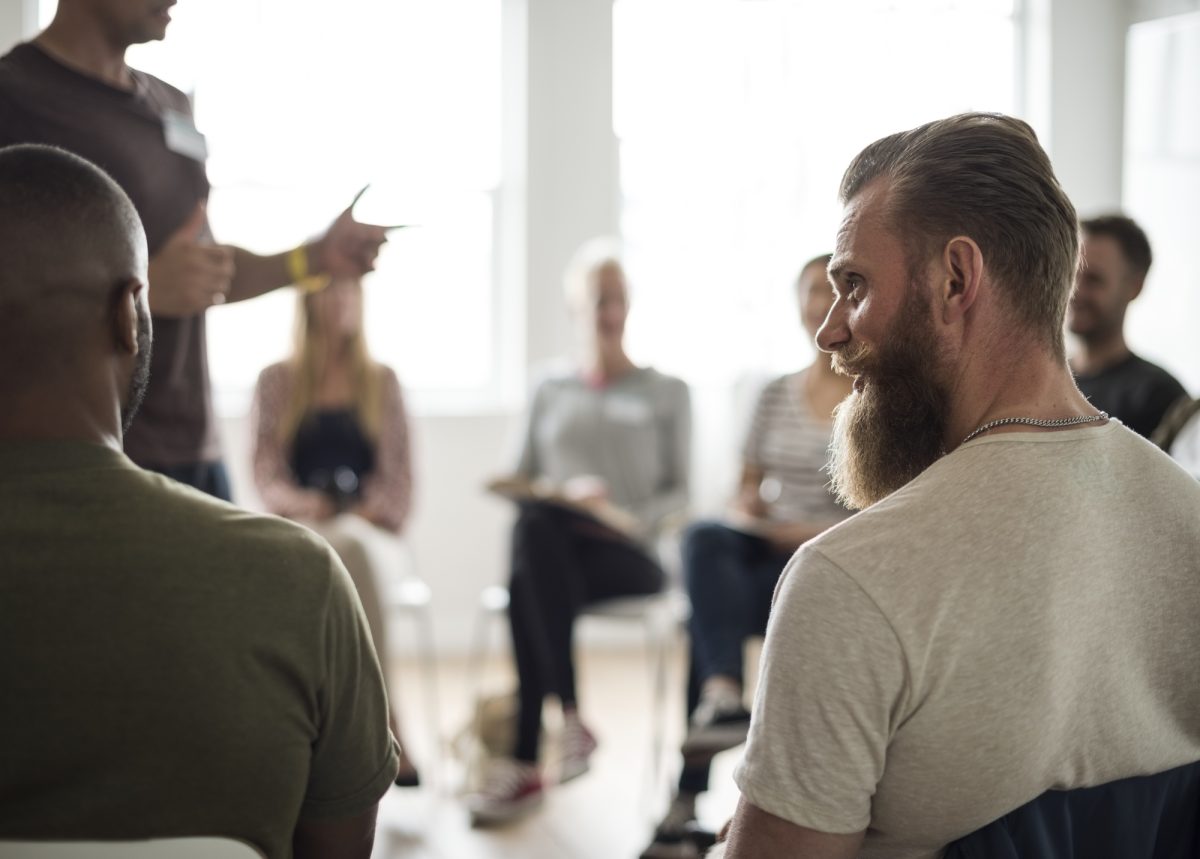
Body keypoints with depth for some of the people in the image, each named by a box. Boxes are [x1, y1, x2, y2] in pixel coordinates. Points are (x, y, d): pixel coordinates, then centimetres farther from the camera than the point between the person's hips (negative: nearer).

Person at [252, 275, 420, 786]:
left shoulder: (381, 381, 16)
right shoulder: (276, 381, 14)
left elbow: (399, 474, 9)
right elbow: (266, 471, 6)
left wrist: (373, 511, -10)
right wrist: (301, 502, -14)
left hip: (369, 528, 0)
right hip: (296, 530, 0)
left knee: (350, 547, -38)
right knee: (343, 554, -38)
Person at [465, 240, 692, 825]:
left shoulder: (666, 393, 18)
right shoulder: (551, 394, 24)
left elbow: (678, 491, 9)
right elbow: (523, 484, 19)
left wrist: (630, 518, -11)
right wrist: (559, 499, -5)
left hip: (627, 556, -2)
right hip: (555, 545, 2)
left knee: (526, 587, -35)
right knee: (535, 525, -38)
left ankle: (524, 760, -35)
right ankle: (570, 718, -42)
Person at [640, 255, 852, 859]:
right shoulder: (775, 395, 17)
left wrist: (822, 535, -16)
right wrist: (746, 509, -4)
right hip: (767, 549, 4)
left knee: (708, 611, -30)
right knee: (704, 539, -32)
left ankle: (689, 797, -23)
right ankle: (723, 697, -49)